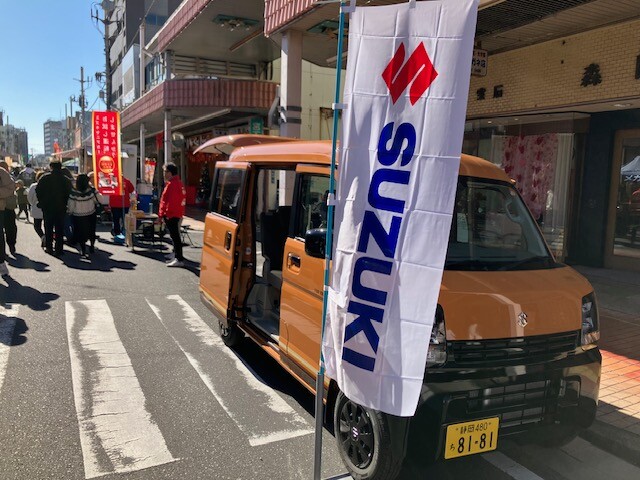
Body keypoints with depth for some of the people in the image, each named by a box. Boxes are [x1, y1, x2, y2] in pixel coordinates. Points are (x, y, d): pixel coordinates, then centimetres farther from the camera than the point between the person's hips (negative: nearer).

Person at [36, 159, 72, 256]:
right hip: (61, 208, 1)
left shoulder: (45, 178, -7)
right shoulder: (66, 180, -4)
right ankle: (59, 249, 7)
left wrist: (42, 202, 7)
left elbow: (38, 191, -5)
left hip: (47, 208, -1)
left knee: (48, 229, 13)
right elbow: (69, 194, -3)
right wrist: (64, 204, 8)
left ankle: (49, 247, 17)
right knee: (59, 229, 7)